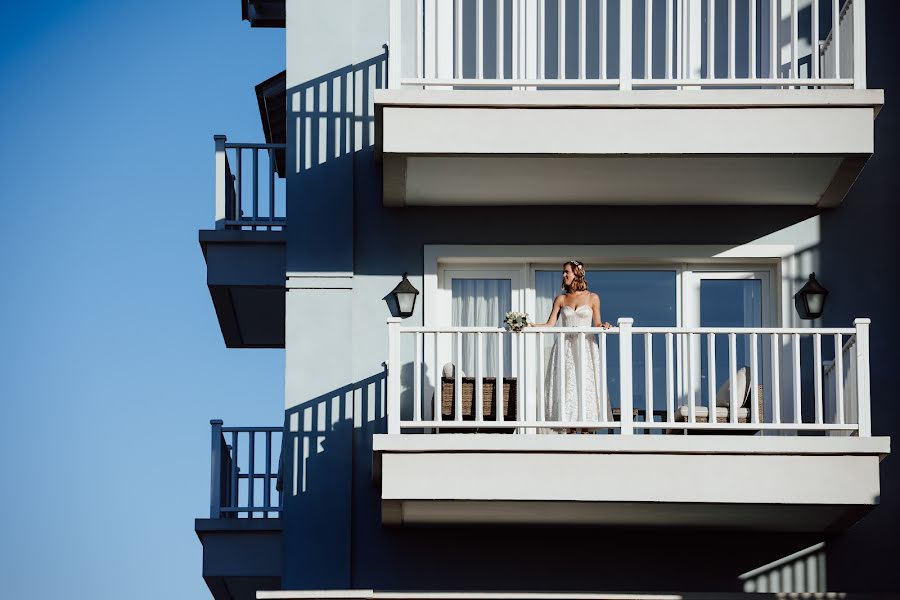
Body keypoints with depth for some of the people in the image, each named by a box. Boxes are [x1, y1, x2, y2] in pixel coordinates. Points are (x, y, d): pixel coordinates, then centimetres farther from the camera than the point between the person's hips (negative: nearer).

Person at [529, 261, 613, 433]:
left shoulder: (592, 298, 5)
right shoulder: (561, 299, 10)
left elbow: (597, 325, 7)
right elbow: (550, 325, 6)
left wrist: (604, 326, -14)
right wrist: (530, 325, -7)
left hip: (585, 349, -2)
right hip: (565, 349, 2)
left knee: (585, 386, -6)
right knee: (566, 387, -5)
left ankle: (585, 431, -6)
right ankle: (570, 433, -4)